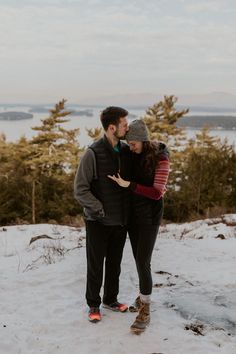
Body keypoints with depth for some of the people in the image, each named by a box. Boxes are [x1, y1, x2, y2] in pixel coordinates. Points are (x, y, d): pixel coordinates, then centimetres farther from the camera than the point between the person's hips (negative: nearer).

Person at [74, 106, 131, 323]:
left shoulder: (126, 150, 0)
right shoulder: (93, 153, -17)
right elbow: (80, 190, -15)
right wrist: (101, 210, -17)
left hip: (121, 221, 5)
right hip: (98, 222, -5)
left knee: (115, 263, 17)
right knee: (95, 265, 8)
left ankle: (110, 299, 35)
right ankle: (93, 305, 25)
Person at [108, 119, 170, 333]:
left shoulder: (161, 159, -16)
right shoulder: (133, 156, 1)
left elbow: (157, 193, -20)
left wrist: (128, 185, -25)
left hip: (150, 215, -6)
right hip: (132, 213, 6)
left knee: (143, 262, -8)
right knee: (138, 259, 15)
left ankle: (145, 311, 1)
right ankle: (144, 296, 33)